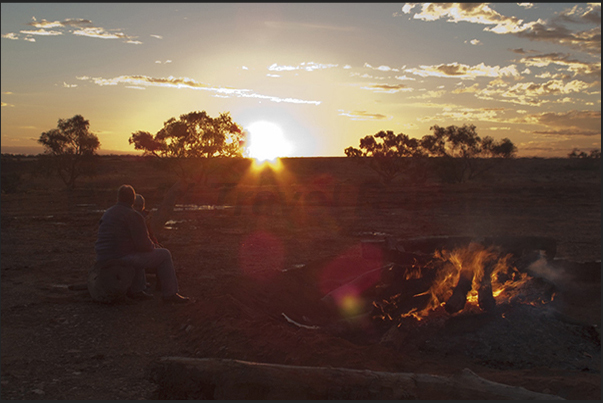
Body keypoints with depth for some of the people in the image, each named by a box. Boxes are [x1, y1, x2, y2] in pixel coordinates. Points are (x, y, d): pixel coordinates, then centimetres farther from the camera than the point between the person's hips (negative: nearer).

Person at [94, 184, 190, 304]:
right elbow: (144, 244, -16)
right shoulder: (133, 215, -12)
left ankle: (136, 290, 29)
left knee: (140, 254, 36)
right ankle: (170, 294, 8)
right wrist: (153, 247, 8)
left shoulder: (107, 213, 15)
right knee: (164, 255, 3)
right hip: (122, 259, -9)